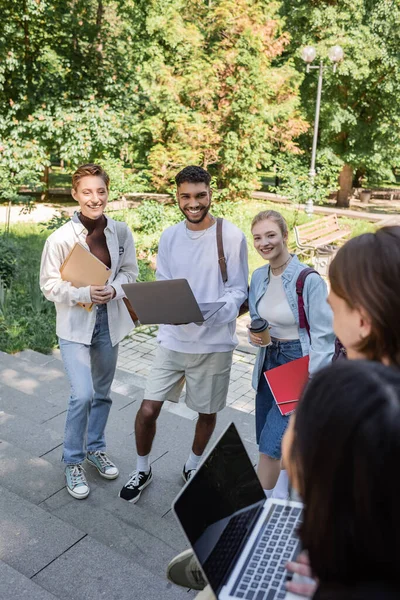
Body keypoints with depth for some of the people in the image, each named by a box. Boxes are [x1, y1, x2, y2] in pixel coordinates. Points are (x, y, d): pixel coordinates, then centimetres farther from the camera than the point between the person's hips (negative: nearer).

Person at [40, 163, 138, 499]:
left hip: (110, 321, 4)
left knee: (102, 393, 17)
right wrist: (84, 293, -24)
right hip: (75, 324, -4)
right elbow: (49, 285, -9)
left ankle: (95, 448, 40)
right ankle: (73, 462, 13)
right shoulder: (61, 238, -14)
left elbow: (130, 272, 4)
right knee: (82, 395, -12)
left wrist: (114, 290, -17)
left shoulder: (121, 232, -5)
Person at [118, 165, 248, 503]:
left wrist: (217, 311, -27)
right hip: (172, 339, 3)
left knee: (207, 411, 15)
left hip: (214, 342, -2)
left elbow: (238, 290, -7)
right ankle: (142, 470, 29)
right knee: (148, 409, 2)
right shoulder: (169, 237, 4)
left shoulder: (232, 237, -9)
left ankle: (194, 466, 43)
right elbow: (161, 286, 9)